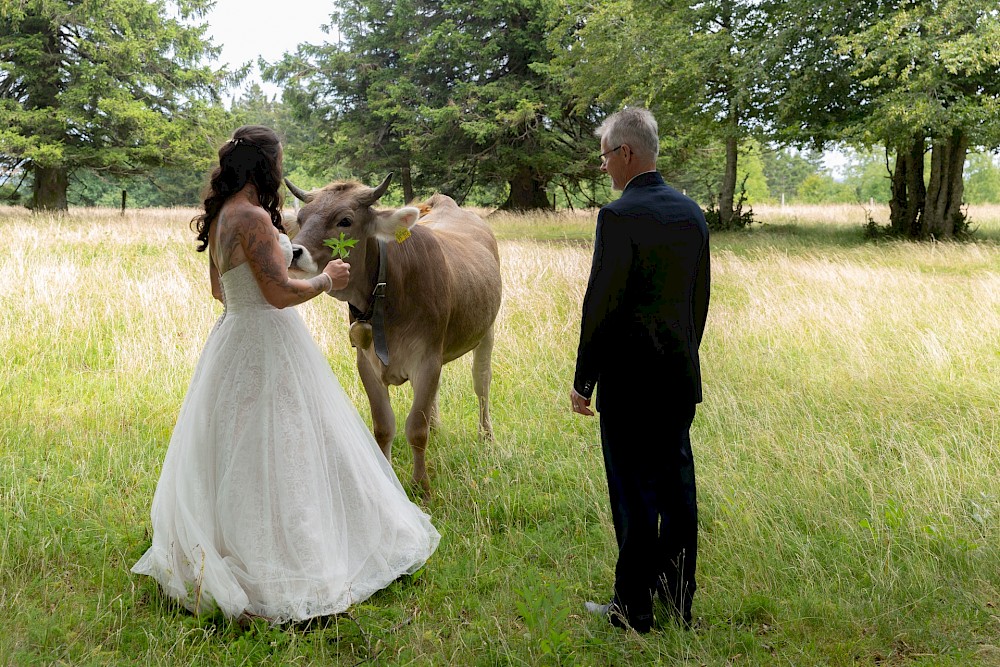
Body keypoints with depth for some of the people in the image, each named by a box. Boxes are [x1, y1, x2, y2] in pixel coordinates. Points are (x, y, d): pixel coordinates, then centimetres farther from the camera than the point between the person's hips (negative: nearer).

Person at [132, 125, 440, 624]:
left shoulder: (218, 218, 10)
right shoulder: (254, 217, -19)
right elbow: (280, 293, -22)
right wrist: (326, 280, -6)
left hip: (233, 337, 9)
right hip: (268, 343, -9)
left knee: (234, 453, 17)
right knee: (276, 454, -2)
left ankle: (213, 554, 28)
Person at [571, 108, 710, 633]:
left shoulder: (618, 216, -15)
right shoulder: (691, 212, 8)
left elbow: (601, 304, -16)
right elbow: (700, 299, 13)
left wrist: (582, 381, -8)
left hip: (629, 380, -7)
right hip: (681, 376, 7)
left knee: (635, 495, 1)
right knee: (676, 487, 14)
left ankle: (633, 609, 12)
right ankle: (679, 600, 25)